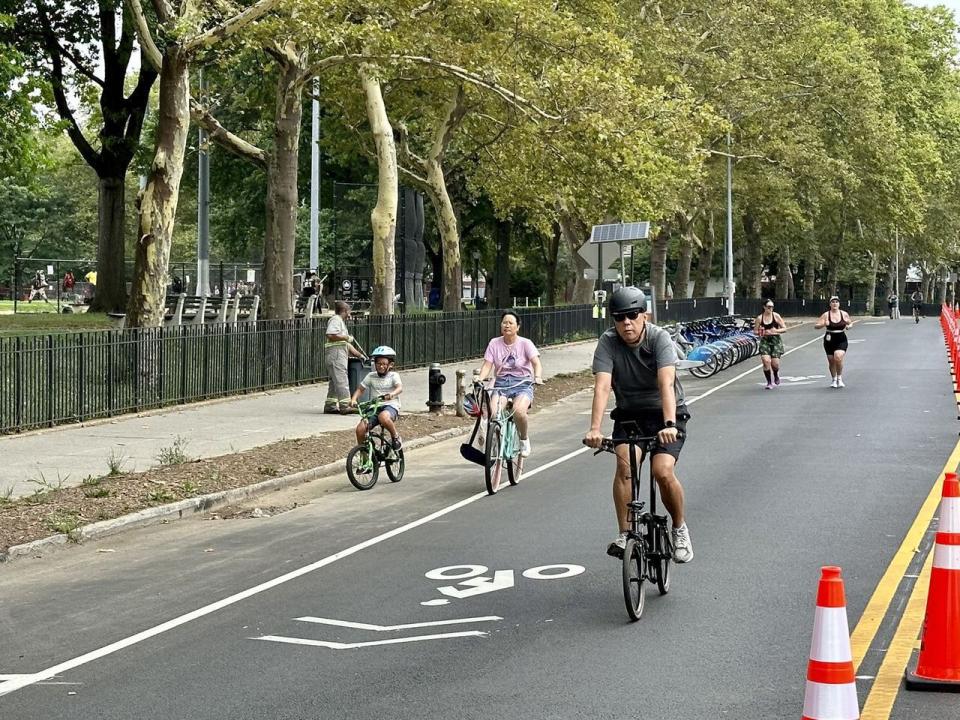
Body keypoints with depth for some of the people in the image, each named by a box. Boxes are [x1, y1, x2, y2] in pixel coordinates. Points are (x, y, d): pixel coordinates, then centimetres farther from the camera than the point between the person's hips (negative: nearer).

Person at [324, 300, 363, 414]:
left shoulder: (341, 322, 27)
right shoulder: (335, 319, -5)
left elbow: (347, 345, 28)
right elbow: (330, 335, -22)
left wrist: (359, 355, 23)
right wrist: (346, 337, -12)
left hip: (340, 355, 11)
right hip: (335, 353, -11)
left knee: (335, 381, 11)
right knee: (341, 380, -14)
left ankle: (330, 406, 13)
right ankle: (345, 406, -18)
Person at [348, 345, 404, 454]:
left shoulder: (393, 376, 2)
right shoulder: (371, 376, 12)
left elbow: (400, 387, -15)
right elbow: (360, 389, 14)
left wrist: (392, 394, -38)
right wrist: (353, 399, -7)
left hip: (390, 406, -4)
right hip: (374, 407, 4)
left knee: (383, 417, -41)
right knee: (360, 429, -19)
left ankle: (396, 436, -12)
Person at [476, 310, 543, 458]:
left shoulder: (525, 343, 0)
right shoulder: (494, 343, 6)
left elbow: (536, 363, -12)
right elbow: (487, 365, -1)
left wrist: (538, 377, -32)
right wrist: (480, 378, -21)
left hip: (522, 384, -2)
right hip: (501, 384, 2)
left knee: (518, 411, -32)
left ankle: (524, 440, -2)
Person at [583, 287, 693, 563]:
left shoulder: (659, 338, -22)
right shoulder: (608, 342, -16)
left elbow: (666, 383, -35)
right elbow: (602, 386, -27)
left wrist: (669, 424, -50)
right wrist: (595, 428, -41)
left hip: (665, 413, -2)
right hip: (629, 413, 2)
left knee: (663, 471, -21)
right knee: (625, 461, -25)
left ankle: (680, 527, 7)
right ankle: (624, 535, -20)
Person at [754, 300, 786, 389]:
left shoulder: (776, 316, -2)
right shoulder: (759, 318, 0)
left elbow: (784, 328, -1)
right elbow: (755, 331, 8)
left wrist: (776, 331, -17)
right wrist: (760, 332, -13)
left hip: (776, 341, 0)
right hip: (765, 341, 0)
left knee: (775, 363, -7)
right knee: (766, 361, -17)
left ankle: (776, 377, 29)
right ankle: (769, 382, -1)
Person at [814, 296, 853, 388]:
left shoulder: (844, 314, 2)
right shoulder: (826, 315, -3)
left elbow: (850, 323, 18)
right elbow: (816, 326, -4)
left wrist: (849, 326, -6)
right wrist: (823, 324, -24)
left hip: (841, 341, -1)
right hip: (829, 341, 1)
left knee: (838, 357, -23)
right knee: (831, 361, 8)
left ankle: (839, 378, -2)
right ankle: (833, 380, 32)